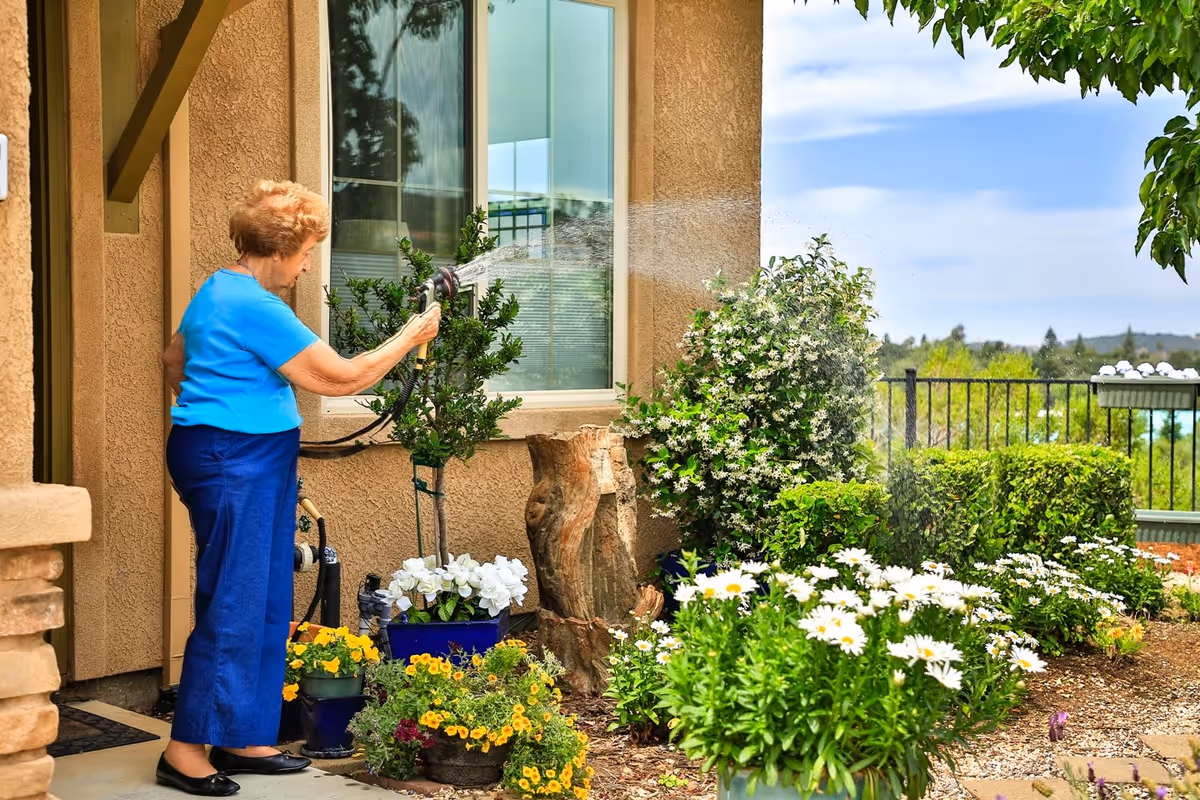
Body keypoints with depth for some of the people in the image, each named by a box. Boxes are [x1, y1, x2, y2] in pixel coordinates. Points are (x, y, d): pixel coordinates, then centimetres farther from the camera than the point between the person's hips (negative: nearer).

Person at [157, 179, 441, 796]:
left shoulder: (218, 290, 14)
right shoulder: (256, 308, -19)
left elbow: (174, 359, 27)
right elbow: (340, 378, -16)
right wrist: (411, 338, -5)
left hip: (250, 466, 11)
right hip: (235, 462, -11)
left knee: (265, 605, 13)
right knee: (231, 606, -5)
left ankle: (244, 739, 21)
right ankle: (186, 750, 5)